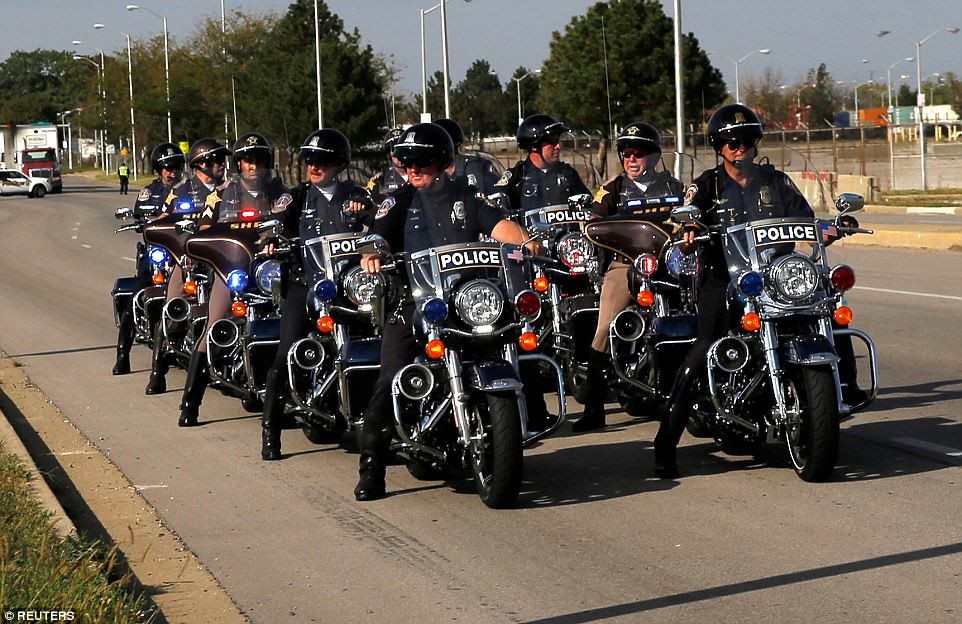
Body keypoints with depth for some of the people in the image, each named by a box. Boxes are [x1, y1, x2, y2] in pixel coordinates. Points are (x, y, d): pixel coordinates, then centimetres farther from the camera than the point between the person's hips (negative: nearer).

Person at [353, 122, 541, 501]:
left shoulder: (467, 197, 14)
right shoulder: (399, 203, 15)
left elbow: (498, 225, 0)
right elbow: (378, 235, 0)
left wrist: (524, 240, -21)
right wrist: (371, 255, -24)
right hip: (412, 300, 0)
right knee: (391, 381, -13)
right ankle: (371, 469, -9)